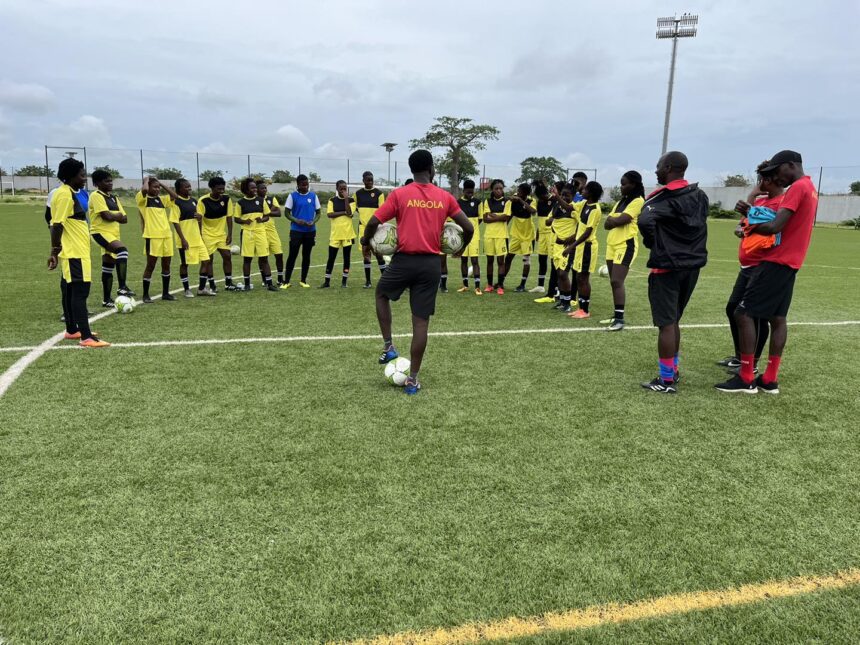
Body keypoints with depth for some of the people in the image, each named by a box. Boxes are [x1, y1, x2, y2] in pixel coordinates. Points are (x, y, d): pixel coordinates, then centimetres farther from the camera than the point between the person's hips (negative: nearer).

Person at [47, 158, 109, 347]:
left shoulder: (71, 193, 15)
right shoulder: (64, 194, -15)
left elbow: (57, 224, 21)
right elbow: (57, 225, -18)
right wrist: (55, 252, -18)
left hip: (76, 251, 10)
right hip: (74, 252, -10)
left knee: (71, 291, 15)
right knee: (80, 291, -12)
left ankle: (72, 330, 25)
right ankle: (86, 337, -13)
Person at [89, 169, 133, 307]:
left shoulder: (114, 198, 16)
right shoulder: (96, 196, -8)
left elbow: (124, 219, 10)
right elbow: (107, 216, -20)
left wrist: (113, 217, -8)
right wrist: (117, 215, -1)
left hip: (113, 234, 8)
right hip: (101, 232, -8)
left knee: (108, 268, 11)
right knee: (122, 250, -32)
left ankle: (106, 299, 18)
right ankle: (122, 287, -33)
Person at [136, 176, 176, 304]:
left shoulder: (160, 199, 16)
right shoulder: (143, 199, -5)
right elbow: (144, 189, -23)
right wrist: (146, 179, -6)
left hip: (166, 235, 7)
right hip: (153, 236, -7)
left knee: (166, 265, 11)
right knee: (150, 266, -1)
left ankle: (165, 293, 21)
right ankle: (145, 295, 8)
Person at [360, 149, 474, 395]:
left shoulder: (399, 194, -3)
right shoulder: (445, 197, 4)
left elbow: (373, 222, -7)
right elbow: (469, 228, 3)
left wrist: (365, 240, 14)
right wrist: (461, 248, 22)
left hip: (404, 260, -1)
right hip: (431, 264, 2)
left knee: (382, 295, 28)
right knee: (421, 320, 6)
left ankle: (388, 347, 20)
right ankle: (413, 379, 10)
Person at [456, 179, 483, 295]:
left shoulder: (477, 201, 0)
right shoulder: (458, 202, 0)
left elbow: (480, 218, 8)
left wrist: (473, 227, 1)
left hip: (474, 235, -1)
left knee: (475, 260, -6)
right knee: (463, 259, 8)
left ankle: (477, 287, -5)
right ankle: (465, 285, 19)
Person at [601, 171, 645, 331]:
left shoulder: (638, 201, -8)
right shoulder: (620, 202, 19)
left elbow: (621, 220, -19)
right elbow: (607, 224, 9)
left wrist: (612, 219, 0)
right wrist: (614, 220, -10)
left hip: (626, 245, -9)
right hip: (612, 244, 9)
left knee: (617, 282, -14)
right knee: (614, 283, 9)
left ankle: (620, 319, -12)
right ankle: (616, 315, 17)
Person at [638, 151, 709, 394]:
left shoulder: (663, 197, -15)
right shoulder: (700, 196, 10)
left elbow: (644, 221, -30)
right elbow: (700, 223, 16)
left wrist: (651, 242, -13)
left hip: (667, 266, -8)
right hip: (692, 265, 8)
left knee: (666, 323, -2)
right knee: (673, 321, 19)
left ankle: (666, 380, 3)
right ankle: (672, 370, 28)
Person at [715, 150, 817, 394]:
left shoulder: (797, 188, -14)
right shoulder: (809, 188, 19)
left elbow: (774, 227, -23)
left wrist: (751, 228, -5)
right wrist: (753, 214, 5)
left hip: (776, 262, -10)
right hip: (790, 263, 10)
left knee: (743, 314, -8)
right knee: (778, 318, 9)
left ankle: (746, 379, -6)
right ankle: (770, 379, 11)